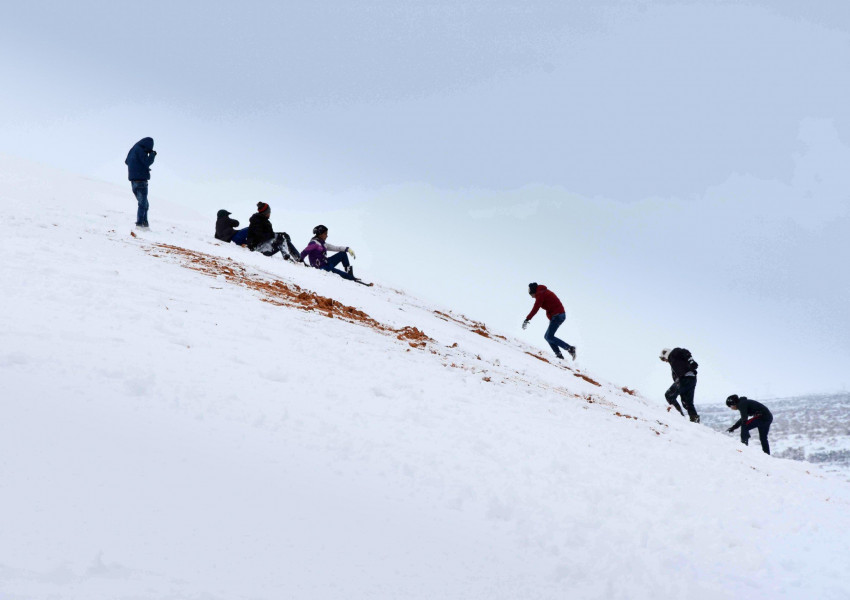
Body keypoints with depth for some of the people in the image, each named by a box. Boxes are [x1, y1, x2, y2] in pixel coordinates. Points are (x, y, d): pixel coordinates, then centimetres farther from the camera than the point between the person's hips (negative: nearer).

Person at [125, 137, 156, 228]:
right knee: (143, 204, -7)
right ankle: (140, 223, -13)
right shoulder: (140, 150, -11)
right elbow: (147, 162, -18)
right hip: (141, 180, -9)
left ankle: (144, 222, 14)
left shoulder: (133, 150, 16)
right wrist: (152, 154, -3)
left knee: (144, 204, 16)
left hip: (133, 180, 9)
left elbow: (127, 162, 28)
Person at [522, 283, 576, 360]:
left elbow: (535, 309, -18)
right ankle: (559, 355, 4)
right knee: (547, 336, 11)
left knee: (549, 337, -13)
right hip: (561, 315, 10)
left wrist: (527, 320, -18)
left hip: (557, 315, -10)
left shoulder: (540, 294, -9)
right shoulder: (545, 292, 21)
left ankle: (570, 348, -17)